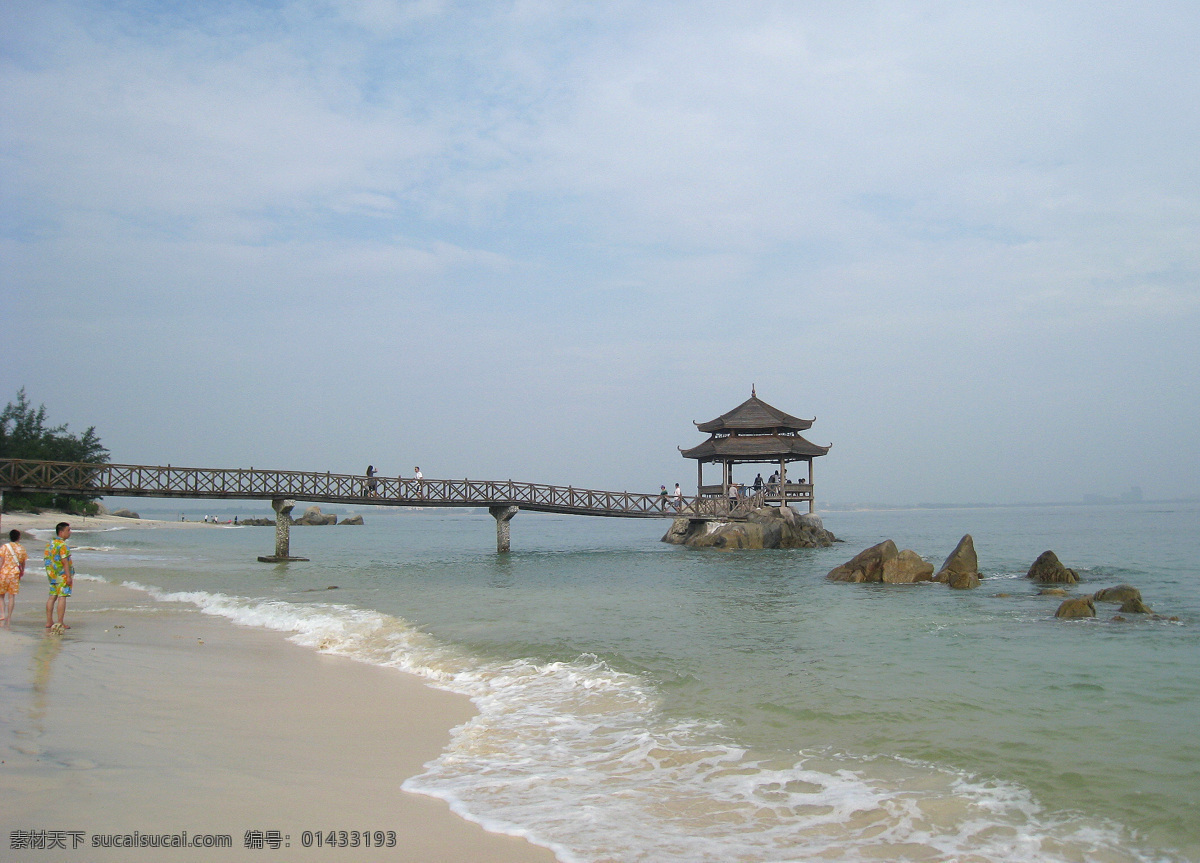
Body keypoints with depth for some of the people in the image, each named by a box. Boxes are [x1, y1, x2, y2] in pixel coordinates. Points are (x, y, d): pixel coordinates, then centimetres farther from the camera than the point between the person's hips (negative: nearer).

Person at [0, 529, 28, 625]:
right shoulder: (22, 549, 4)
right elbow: (23, 563, 11)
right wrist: (21, 573, 25)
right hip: (15, 574, 2)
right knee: (12, 596, 4)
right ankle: (8, 618, 4)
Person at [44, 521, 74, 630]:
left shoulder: (50, 543, 14)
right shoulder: (62, 545, -15)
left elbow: (46, 560, 18)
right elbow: (64, 561, -20)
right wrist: (69, 576, -19)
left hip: (52, 575, 9)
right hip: (62, 575, -9)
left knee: (52, 597, 11)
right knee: (62, 597, -6)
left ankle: (49, 621, 15)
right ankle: (60, 623, -7)